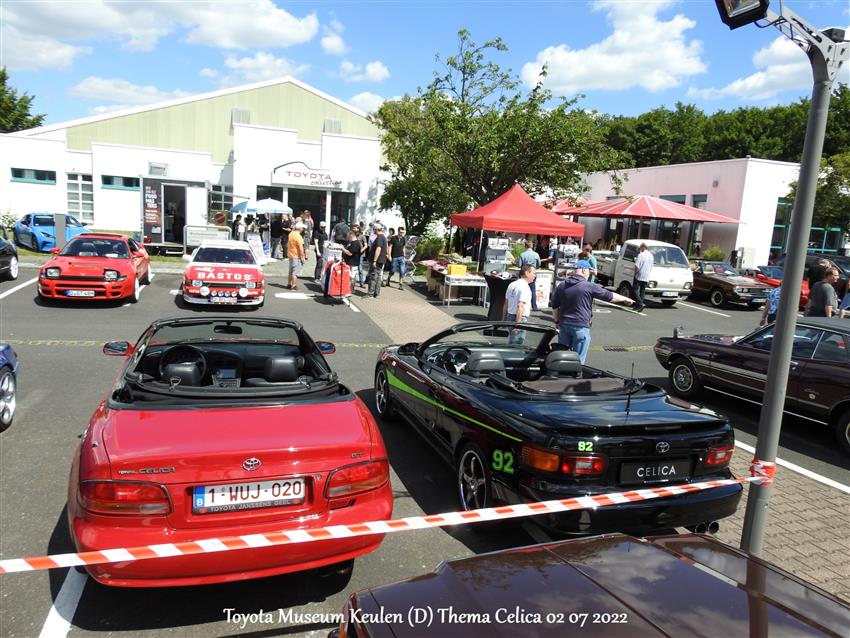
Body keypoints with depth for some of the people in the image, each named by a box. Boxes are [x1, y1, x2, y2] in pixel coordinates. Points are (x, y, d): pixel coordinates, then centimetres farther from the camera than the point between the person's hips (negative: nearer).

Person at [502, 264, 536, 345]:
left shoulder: (512, 284, 13)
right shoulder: (524, 287, -15)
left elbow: (506, 304, 17)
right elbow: (520, 306, -22)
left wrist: (504, 319, 22)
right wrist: (518, 324, -25)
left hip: (510, 317, 9)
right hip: (520, 319, -9)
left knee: (512, 343, 18)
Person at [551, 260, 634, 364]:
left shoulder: (562, 285, 6)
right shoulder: (589, 286, -10)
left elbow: (554, 306, 11)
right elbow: (610, 296, -2)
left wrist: (557, 321, 23)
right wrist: (625, 299, 13)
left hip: (564, 325, 6)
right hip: (580, 327, -5)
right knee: (578, 360, 1)